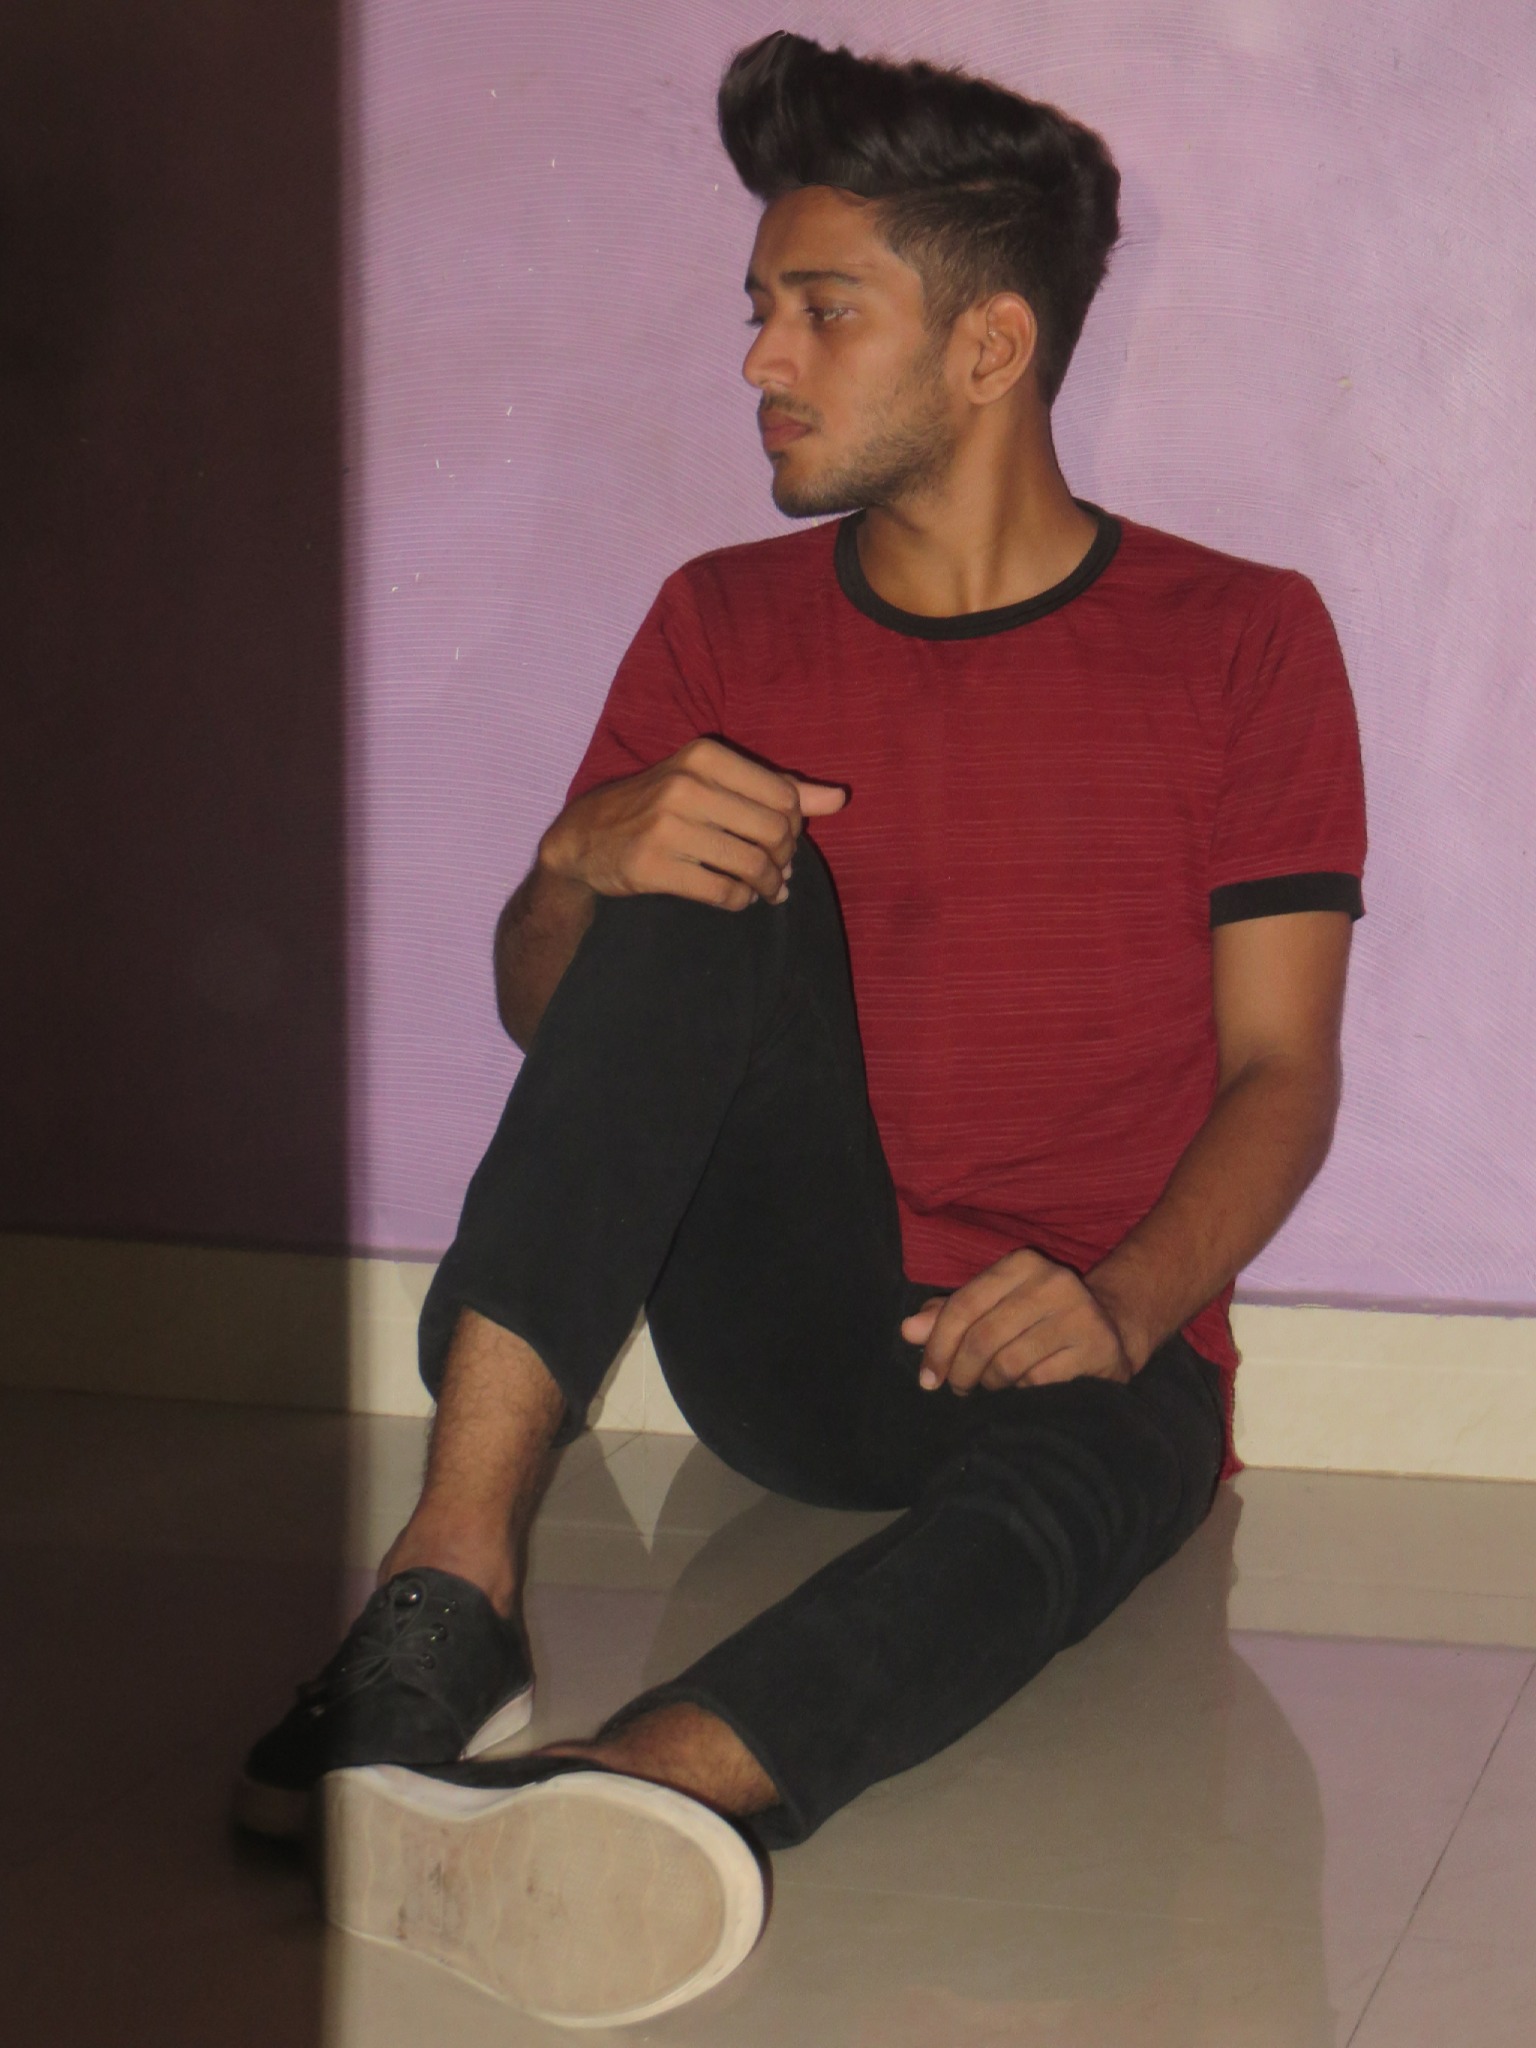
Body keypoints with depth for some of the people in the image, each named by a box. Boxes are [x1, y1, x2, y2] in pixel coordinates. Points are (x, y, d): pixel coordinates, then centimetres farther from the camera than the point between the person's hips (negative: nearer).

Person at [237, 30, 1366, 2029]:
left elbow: (1281, 1069, -2)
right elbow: (536, 1011, 8)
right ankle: (454, 1574, -39)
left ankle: (631, 1794, -69)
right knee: (720, 889, -25)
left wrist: (1123, 1304, -21)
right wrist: (588, 861, -16)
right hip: (790, 1334, 2)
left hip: (1090, 1355, -2)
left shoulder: (1240, 639, 2)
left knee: (1065, 1490, -38)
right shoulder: (724, 623, 10)